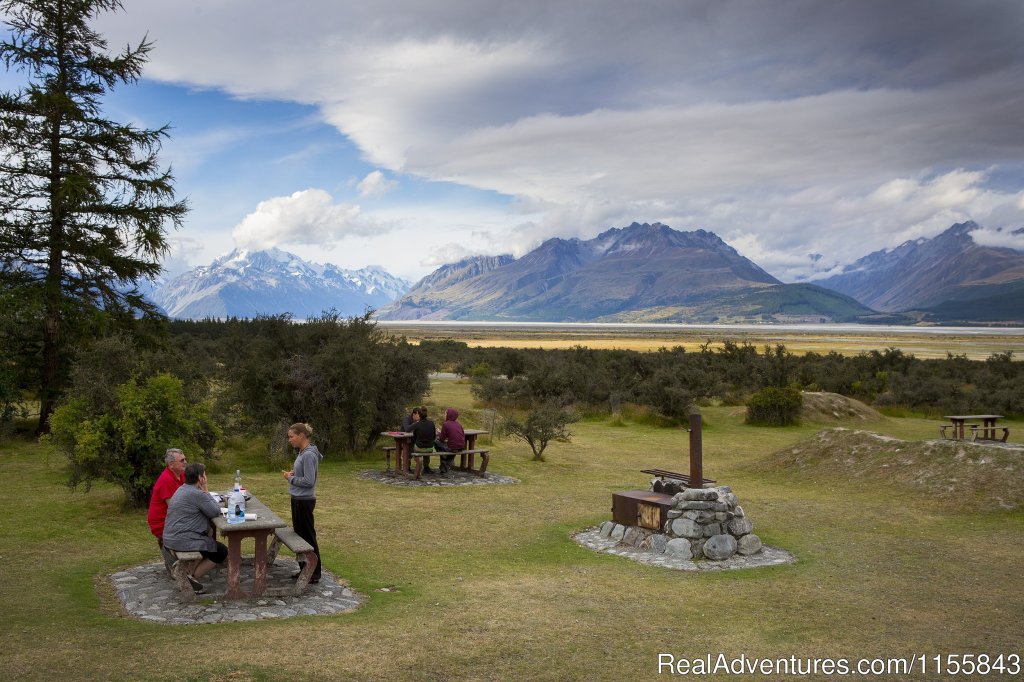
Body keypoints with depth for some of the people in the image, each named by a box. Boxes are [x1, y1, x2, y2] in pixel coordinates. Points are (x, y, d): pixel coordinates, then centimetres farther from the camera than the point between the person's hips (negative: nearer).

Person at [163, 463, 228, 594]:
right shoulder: (198, 494, -18)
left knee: (210, 539, 28)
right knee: (221, 551, 0)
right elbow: (216, 512, -12)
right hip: (183, 540, -10)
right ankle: (192, 578, -2)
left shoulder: (182, 489, 14)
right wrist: (207, 493, -4)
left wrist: (205, 494, 4)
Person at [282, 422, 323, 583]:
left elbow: (309, 481, -23)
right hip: (298, 499, 10)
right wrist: (292, 473, 2)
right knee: (299, 535, 17)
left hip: (304, 501, -10)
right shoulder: (302, 453, 9)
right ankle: (304, 569, 27)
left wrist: (291, 478, -12)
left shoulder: (309, 455, -20)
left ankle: (314, 574, 9)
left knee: (308, 537, -1)